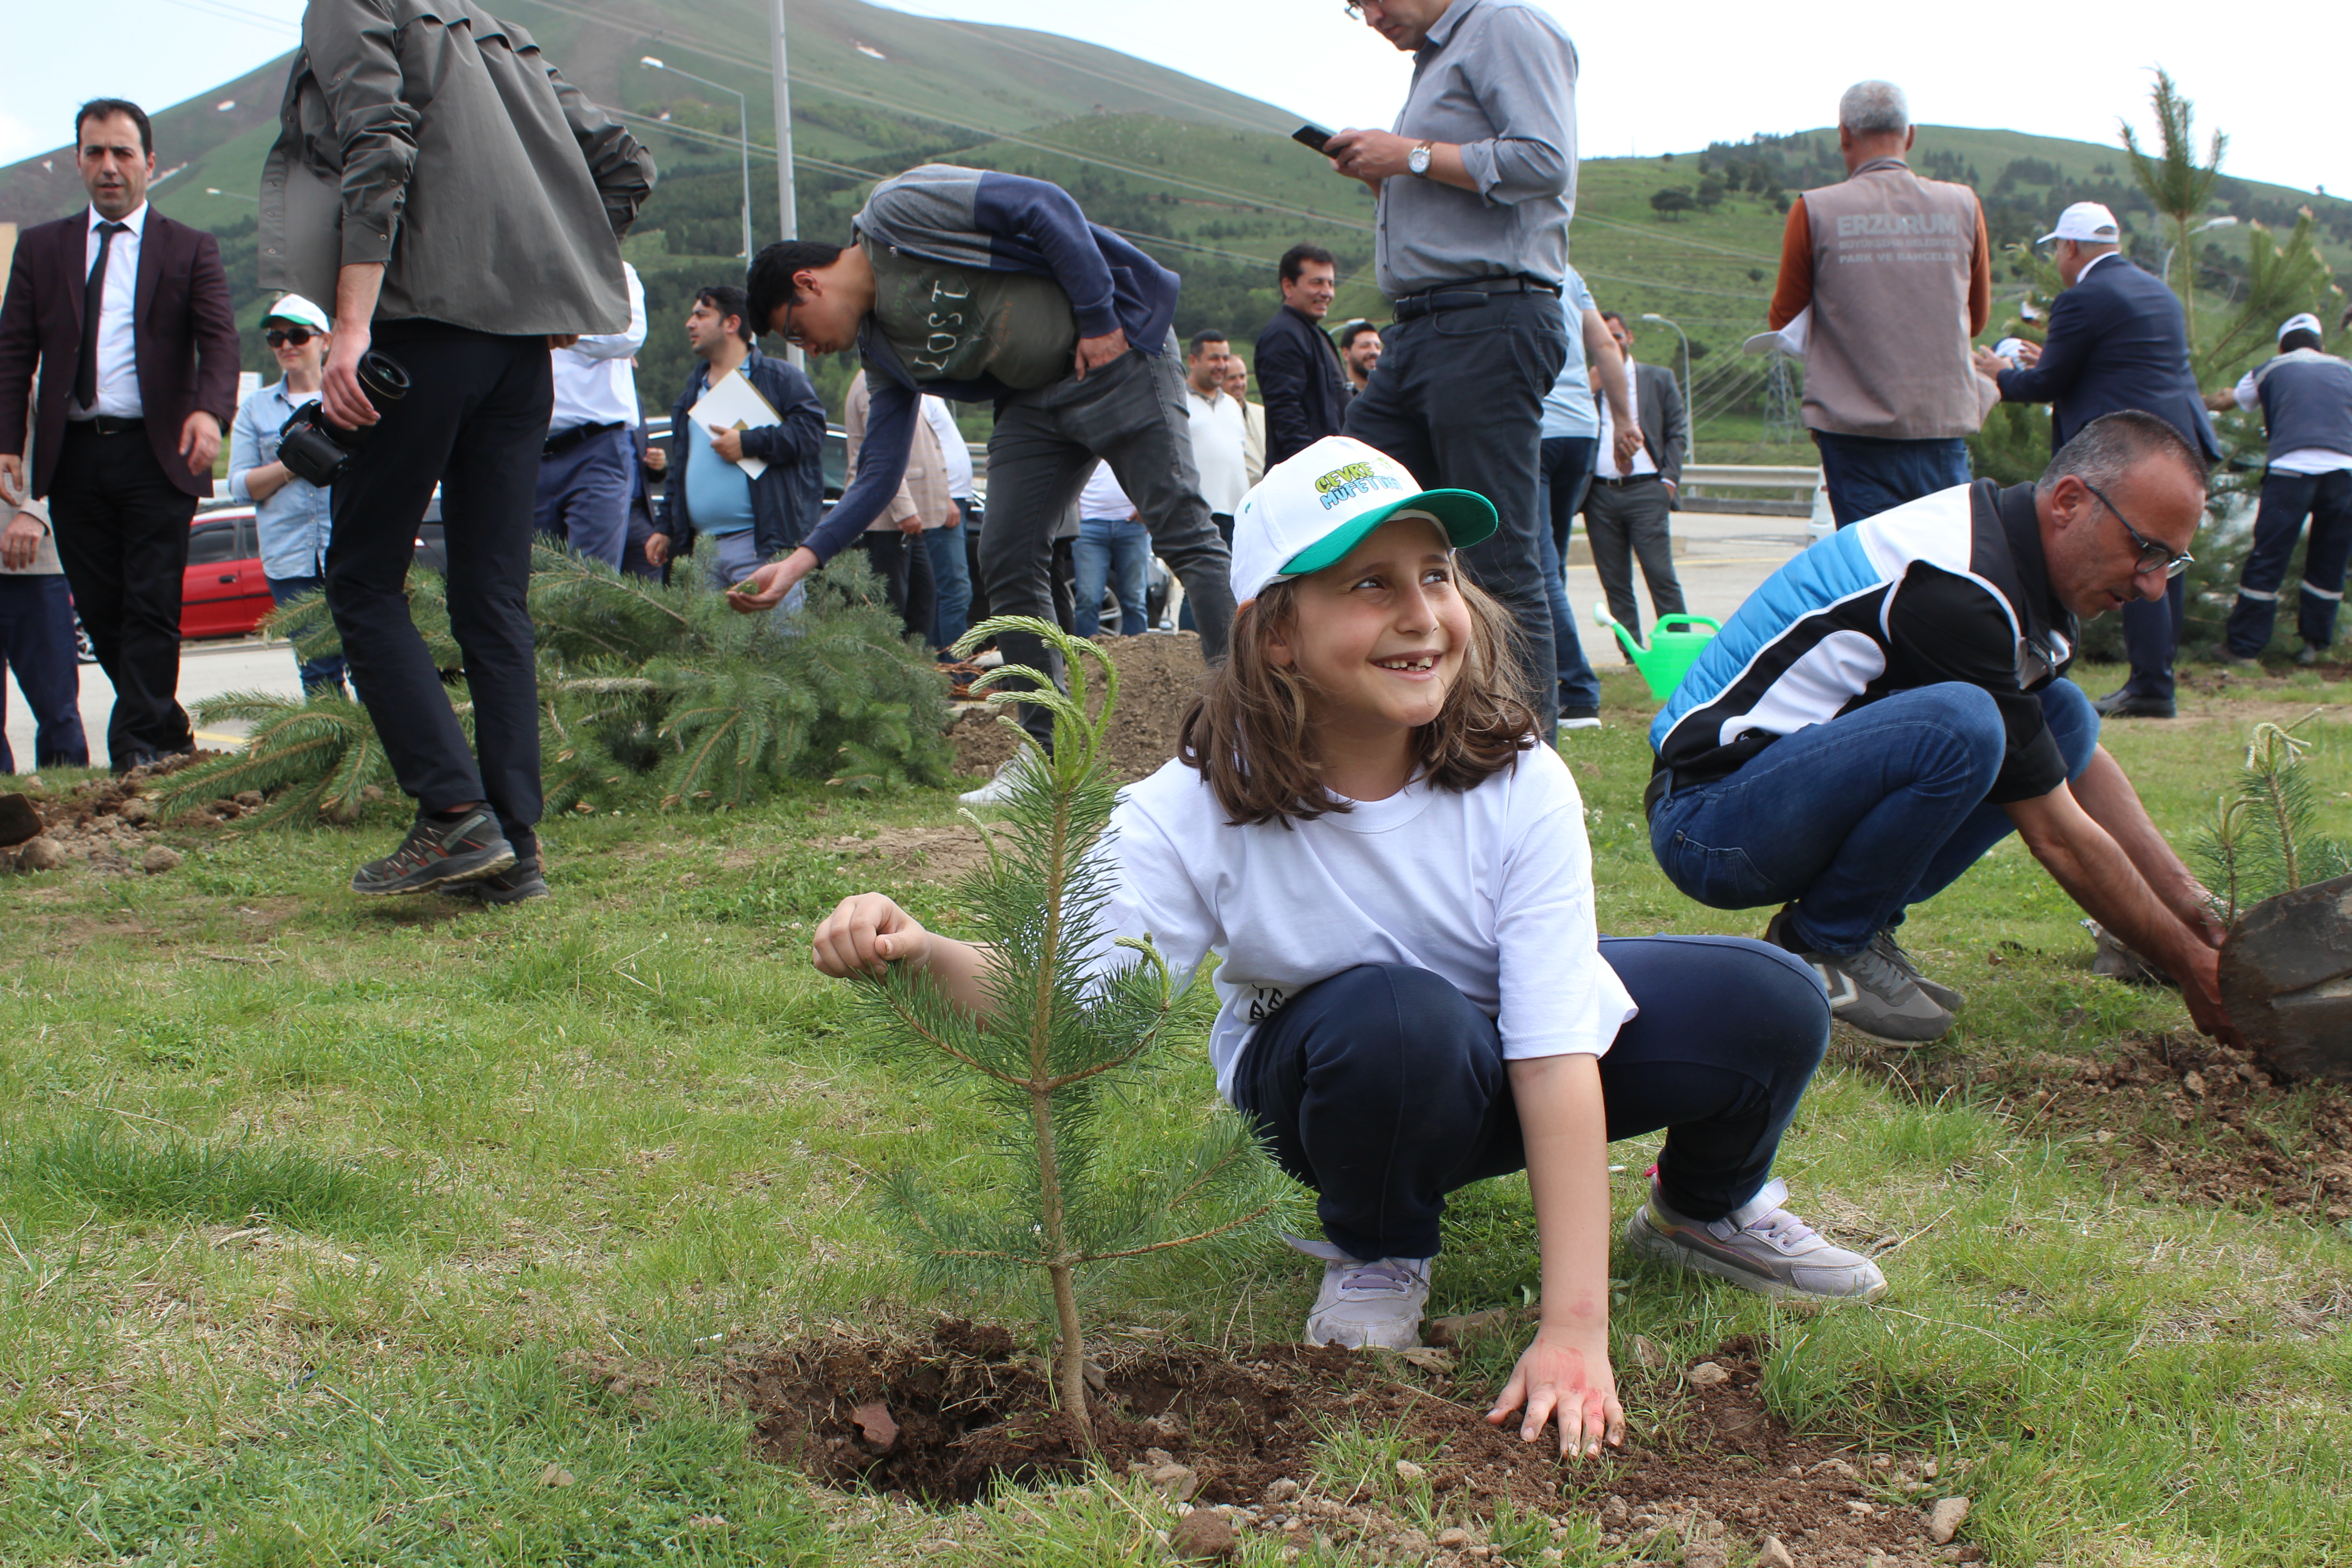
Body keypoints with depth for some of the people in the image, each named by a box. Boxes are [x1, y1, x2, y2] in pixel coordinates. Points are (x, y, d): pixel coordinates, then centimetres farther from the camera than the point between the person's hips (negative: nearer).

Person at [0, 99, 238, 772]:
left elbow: (219, 340, -4)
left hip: (157, 452, -3)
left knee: (152, 606, -8)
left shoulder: (190, 250, 8)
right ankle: (170, 737, 18)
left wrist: (210, 412, -24)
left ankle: (139, 748, -4)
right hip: (73, 457, 3)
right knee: (100, 608, 5)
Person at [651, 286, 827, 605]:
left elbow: (810, 429, -11)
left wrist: (748, 443, -14)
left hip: (761, 544, -7)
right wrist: (668, 530, 23)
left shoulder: (779, 376, 3)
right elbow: (680, 470, 29)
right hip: (705, 551, 7)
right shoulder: (693, 392, 24)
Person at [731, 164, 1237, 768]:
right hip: (1033, 403, 8)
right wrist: (801, 560, 2)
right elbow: (879, 474, 10)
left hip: (1114, 352, -8)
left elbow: (1048, 207, -16)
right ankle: (1045, 753, 7)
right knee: (1008, 561, 1)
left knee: (1181, 532, -13)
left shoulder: (896, 210, -11)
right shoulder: (882, 347, 11)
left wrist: (1099, 319, -17)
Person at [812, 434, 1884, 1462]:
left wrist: (1574, 1328, -34)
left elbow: (1555, 1056, -29)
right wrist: (924, 955, -54)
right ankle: (1377, 1252, -4)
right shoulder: (1200, 811, -24)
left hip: (1505, 1054, 2)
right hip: (1324, 1081, -2)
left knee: (1771, 1010, -22)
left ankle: (1709, 1208, 15)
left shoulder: (1520, 789, -24)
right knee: (1394, 1014, -39)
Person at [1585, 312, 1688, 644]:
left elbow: (1677, 432, 10)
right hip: (1600, 494, 2)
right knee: (1615, 584, 2)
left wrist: (1670, 479, -2)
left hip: (1645, 491, -2)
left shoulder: (1659, 379, 13)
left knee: (1662, 577, -7)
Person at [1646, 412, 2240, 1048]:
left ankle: (1859, 926, 3)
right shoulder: (1960, 590, -24)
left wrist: (2191, 903, 10)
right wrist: (2191, 967, -10)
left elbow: (2081, 761, 18)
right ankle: (1822, 945, -9)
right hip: (1704, 822, -10)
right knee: (1961, 724, -33)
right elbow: (2059, 838, -19)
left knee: (2065, 715, 4)